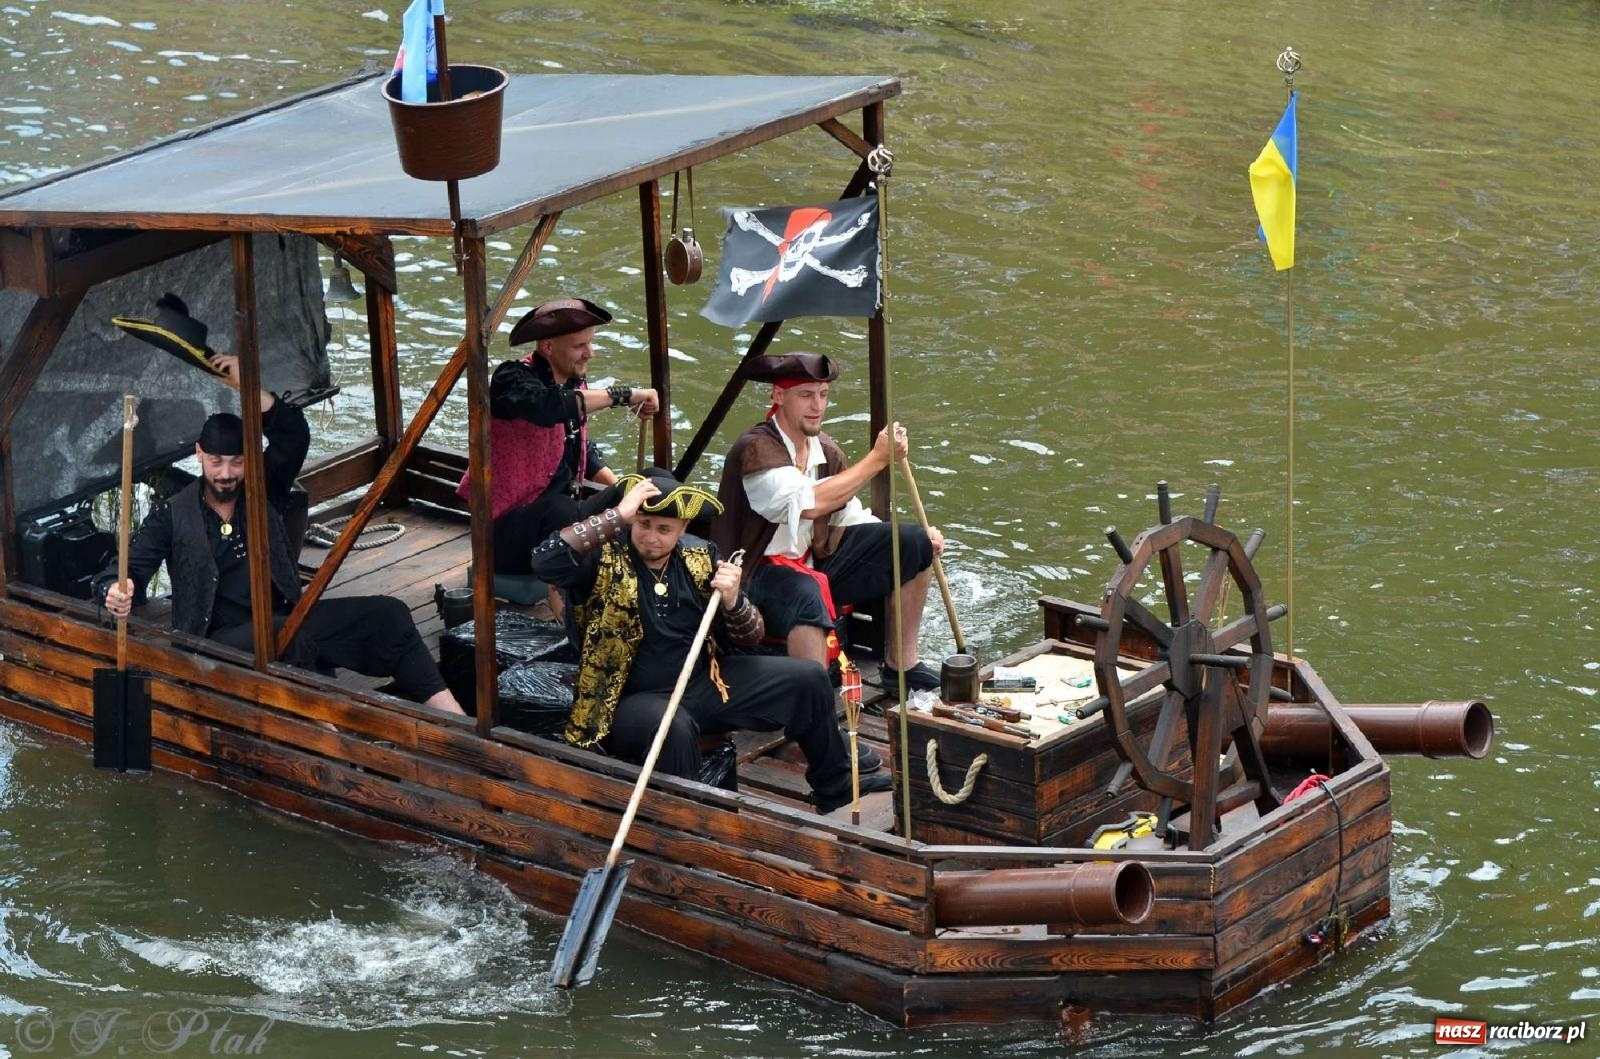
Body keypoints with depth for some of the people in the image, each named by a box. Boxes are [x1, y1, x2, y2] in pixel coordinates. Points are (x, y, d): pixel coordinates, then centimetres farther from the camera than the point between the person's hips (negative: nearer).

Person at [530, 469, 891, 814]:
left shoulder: (701, 557, 3)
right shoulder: (604, 561, -12)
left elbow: (749, 638, 7)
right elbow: (543, 561, -34)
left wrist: (733, 601, -17)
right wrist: (617, 516, -33)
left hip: (705, 681, 6)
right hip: (636, 698, -6)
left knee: (808, 680, 4)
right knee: (674, 728, -41)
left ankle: (834, 788, 26)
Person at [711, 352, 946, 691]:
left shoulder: (826, 451, 6)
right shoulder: (755, 448, -19)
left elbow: (850, 518, 13)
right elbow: (808, 503, -31)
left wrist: (918, 540, -3)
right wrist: (877, 458, -26)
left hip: (815, 564, 8)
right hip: (760, 572, -8)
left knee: (914, 543, 2)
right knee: (807, 595, -42)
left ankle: (901, 664, 8)